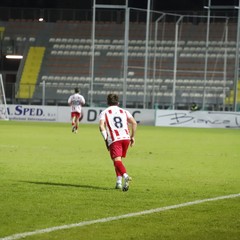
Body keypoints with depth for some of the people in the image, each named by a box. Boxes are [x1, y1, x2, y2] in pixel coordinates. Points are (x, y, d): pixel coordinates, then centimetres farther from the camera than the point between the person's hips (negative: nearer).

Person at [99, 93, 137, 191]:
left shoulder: (104, 113, 13)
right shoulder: (124, 111, 22)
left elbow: (101, 126, -5)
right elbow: (134, 123, 6)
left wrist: (106, 140, 0)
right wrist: (132, 136, 12)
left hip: (114, 139, -4)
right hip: (126, 138, 4)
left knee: (117, 160, -14)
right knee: (118, 160, 22)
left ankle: (125, 176, -41)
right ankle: (119, 182, 15)